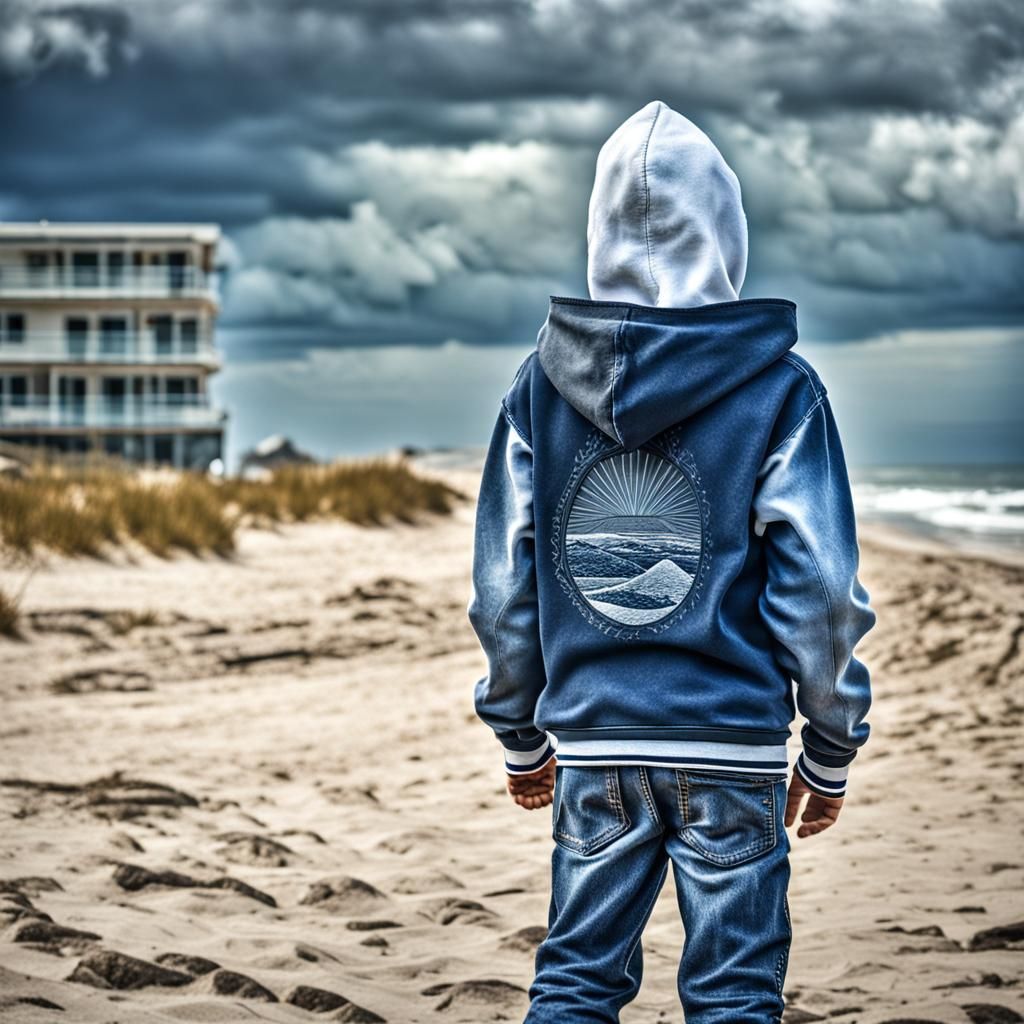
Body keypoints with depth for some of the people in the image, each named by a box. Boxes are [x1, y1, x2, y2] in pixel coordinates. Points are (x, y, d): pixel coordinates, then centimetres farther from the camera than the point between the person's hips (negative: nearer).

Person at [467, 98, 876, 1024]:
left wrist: (521, 735, 17)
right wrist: (831, 754, 3)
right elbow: (817, 586, -8)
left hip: (590, 744, 3)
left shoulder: (541, 386, 3)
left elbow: (501, 583, 5)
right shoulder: (778, 390, -6)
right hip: (731, 748, -3)